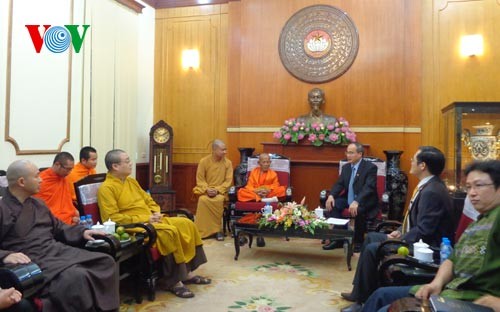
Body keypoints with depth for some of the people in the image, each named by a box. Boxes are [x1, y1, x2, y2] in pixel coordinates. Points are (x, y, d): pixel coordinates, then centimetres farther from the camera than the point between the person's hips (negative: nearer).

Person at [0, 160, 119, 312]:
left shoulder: (37, 203, 20)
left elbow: (58, 228, 27)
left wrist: (82, 232, 12)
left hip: (58, 250, 8)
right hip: (34, 260, -7)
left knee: (106, 262, -9)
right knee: (77, 278, -35)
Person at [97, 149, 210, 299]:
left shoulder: (131, 181, 16)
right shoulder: (106, 188, -11)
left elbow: (148, 200, 24)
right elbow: (112, 218, -20)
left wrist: (156, 213, 2)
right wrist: (144, 219, -19)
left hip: (151, 220, 9)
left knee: (186, 223, -4)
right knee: (169, 231, -31)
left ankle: (186, 271, 2)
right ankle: (171, 280, -17)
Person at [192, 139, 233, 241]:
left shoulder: (228, 162, -1)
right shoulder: (204, 161, -3)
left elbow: (228, 181, -4)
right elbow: (200, 179, -1)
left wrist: (217, 190, -17)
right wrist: (207, 189, -18)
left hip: (220, 190, 0)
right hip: (206, 190, 0)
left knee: (219, 200, -33)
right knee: (203, 200, -32)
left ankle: (216, 229, -18)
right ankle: (203, 230, -20)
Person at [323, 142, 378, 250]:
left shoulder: (370, 167, -12)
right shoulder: (346, 167, 9)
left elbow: (369, 188, -24)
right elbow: (339, 184, 4)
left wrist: (356, 201, -40)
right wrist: (331, 195, -18)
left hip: (365, 201, -6)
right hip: (349, 199, 6)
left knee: (358, 210, -36)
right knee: (332, 204, -17)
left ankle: (358, 241, -12)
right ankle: (338, 238, -7)